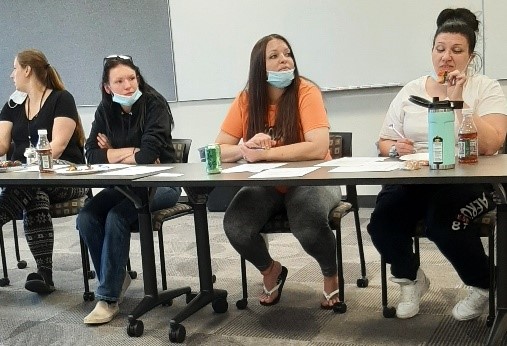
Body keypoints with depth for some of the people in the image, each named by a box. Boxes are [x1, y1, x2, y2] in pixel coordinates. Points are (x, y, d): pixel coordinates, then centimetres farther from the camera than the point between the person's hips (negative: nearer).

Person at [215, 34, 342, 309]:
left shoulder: (306, 92, -14)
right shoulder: (246, 100, -4)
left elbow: (318, 148, -27)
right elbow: (219, 150, -5)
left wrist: (262, 153, -28)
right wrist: (245, 149, -27)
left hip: (310, 180, -3)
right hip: (266, 185, 4)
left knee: (309, 225, -34)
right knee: (235, 226, -23)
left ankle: (331, 274, 2)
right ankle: (270, 271, 11)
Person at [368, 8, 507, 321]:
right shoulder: (410, 91, 12)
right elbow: (384, 142, 14)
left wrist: (458, 100, -18)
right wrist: (395, 148, -10)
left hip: (468, 180, -3)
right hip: (413, 180, 4)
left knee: (441, 222, -34)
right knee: (382, 222, -24)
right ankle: (411, 279, 9)